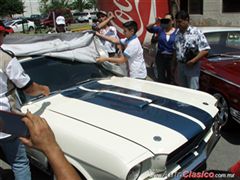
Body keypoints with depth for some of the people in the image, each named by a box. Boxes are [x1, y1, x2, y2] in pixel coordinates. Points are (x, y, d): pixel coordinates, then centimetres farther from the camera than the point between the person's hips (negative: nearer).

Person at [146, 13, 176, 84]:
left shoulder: (176, 32, -5)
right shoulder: (160, 29, -2)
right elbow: (148, 28, -3)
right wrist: (155, 23, -19)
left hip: (171, 57, 0)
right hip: (160, 56, 1)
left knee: (170, 76, 15)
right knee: (160, 77, 8)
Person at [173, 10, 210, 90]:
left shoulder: (196, 32, -13)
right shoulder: (177, 32, 5)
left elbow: (205, 50, -16)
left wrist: (193, 61, -23)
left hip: (192, 66, -6)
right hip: (180, 65, 6)